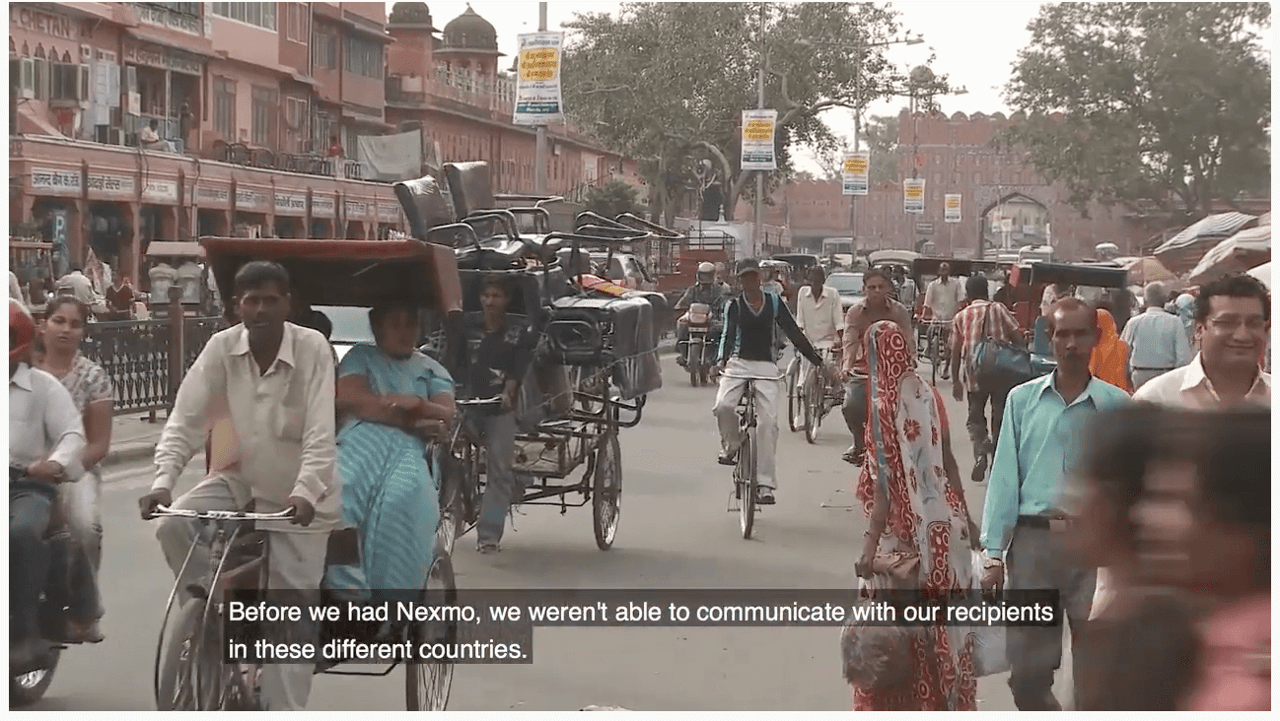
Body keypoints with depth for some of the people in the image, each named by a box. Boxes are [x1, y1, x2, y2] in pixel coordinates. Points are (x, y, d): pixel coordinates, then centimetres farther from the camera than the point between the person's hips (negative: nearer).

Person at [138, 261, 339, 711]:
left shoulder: (312, 348, -18)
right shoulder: (221, 348, -10)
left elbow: (321, 433, -24)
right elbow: (185, 420, -13)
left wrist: (304, 492, -39)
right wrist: (163, 481, -29)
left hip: (297, 494, -3)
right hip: (239, 477, 3)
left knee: (293, 615, -2)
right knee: (175, 525, -22)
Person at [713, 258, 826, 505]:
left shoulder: (774, 303, 8)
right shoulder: (734, 306, 6)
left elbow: (793, 333, 9)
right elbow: (728, 334, -5)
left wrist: (818, 362, 5)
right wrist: (722, 359, -25)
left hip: (766, 366, 0)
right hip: (739, 363, 0)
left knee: (768, 422, -11)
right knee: (723, 405, -26)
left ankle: (766, 484, -7)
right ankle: (731, 446, 6)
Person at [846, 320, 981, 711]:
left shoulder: (885, 403, -15)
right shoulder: (929, 394, 4)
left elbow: (889, 479, -18)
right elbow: (947, 461, 11)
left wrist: (872, 541, -17)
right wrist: (966, 518, 20)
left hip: (908, 530, -7)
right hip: (945, 524, 7)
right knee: (942, 623, 16)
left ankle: (904, 705, 10)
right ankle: (947, 703, 25)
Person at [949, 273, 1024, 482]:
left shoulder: (961, 317, 3)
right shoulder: (999, 310, 2)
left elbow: (956, 352, 2)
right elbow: (1017, 338, -5)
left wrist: (956, 381, 8)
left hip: (975, 375, 0)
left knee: (975, 417, 12)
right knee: (1000, 417, 13)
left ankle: (980, 450, -16)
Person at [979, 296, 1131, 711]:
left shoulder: (1116, 405, 1)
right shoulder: (1022, 399, 5)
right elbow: (1005, 475, 5)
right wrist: (994, 551, 0)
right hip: (1032, 540, 1)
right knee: (1026, 669, 8)